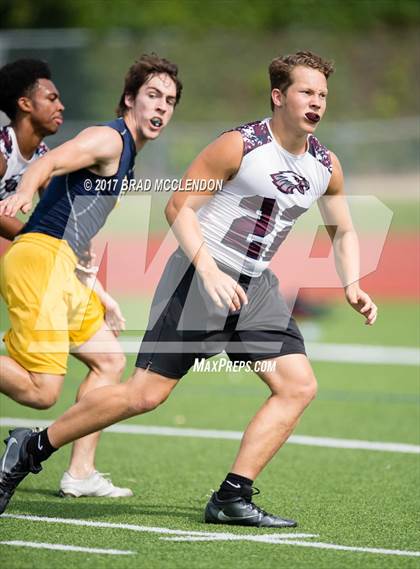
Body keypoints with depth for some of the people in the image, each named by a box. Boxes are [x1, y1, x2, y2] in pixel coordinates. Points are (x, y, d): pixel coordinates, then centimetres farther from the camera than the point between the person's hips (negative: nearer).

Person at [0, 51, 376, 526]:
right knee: (145, 394, -10)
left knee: (299, 386, -8)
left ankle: (232, 499, -5)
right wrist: (209, 272, -24)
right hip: (199, 276, -7)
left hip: (255, 287, 7)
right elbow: (178, 206, -13)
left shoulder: (326, 165, 6)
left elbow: (342, 230, 22)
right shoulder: (239, 146, -13)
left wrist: (352, 287, 6)